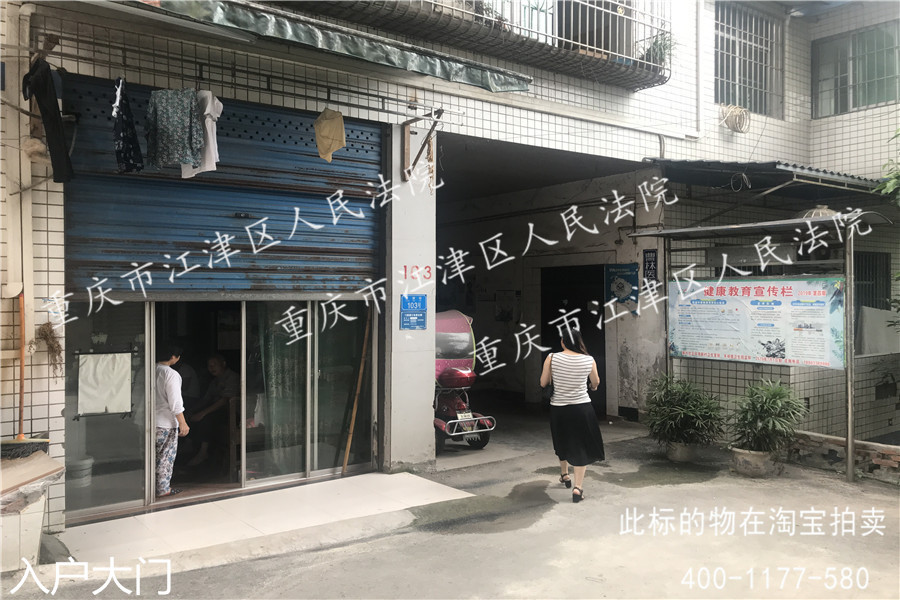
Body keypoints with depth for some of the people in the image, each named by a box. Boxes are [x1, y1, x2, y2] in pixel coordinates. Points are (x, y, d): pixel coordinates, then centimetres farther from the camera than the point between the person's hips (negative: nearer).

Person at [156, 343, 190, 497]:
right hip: (166, 423, -7)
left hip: (151, 421, 8)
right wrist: (183, 423, -14)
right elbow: (175, 403, -19)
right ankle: (163, 489, 11)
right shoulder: (171, 374, -17)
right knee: (166, 456, 4)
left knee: (154, 454, 18)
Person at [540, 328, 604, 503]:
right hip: (581, 408, -1)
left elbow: (543, 383, -2)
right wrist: (592, 387, 33)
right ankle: (578, 487, 0)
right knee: (581, 447, 8)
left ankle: (564, 475, 43)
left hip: (558, 408, 2)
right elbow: (596, 382, 10)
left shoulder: (552, 359, -11)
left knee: (563, 442, 24)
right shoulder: (589, 360, -7)